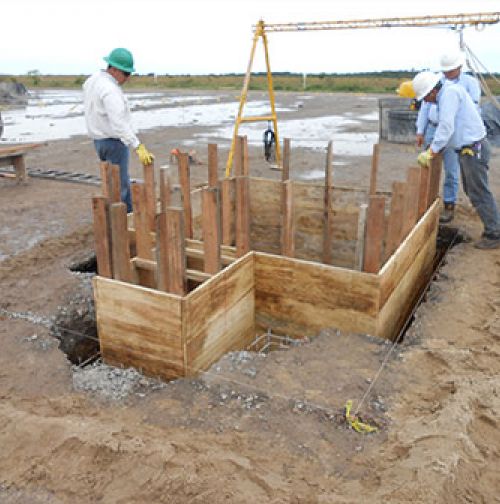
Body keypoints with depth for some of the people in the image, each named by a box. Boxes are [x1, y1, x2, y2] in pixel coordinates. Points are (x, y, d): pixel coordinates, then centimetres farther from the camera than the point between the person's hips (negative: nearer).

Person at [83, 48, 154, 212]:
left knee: (122, 182, 19)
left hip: (99, 140, 10)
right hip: (114, 141, -10)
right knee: (119, 187, -3)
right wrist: (139, 147, -39)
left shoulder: (92, 80, 7)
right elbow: (119, 123, -33)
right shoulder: (110, 90, -24)